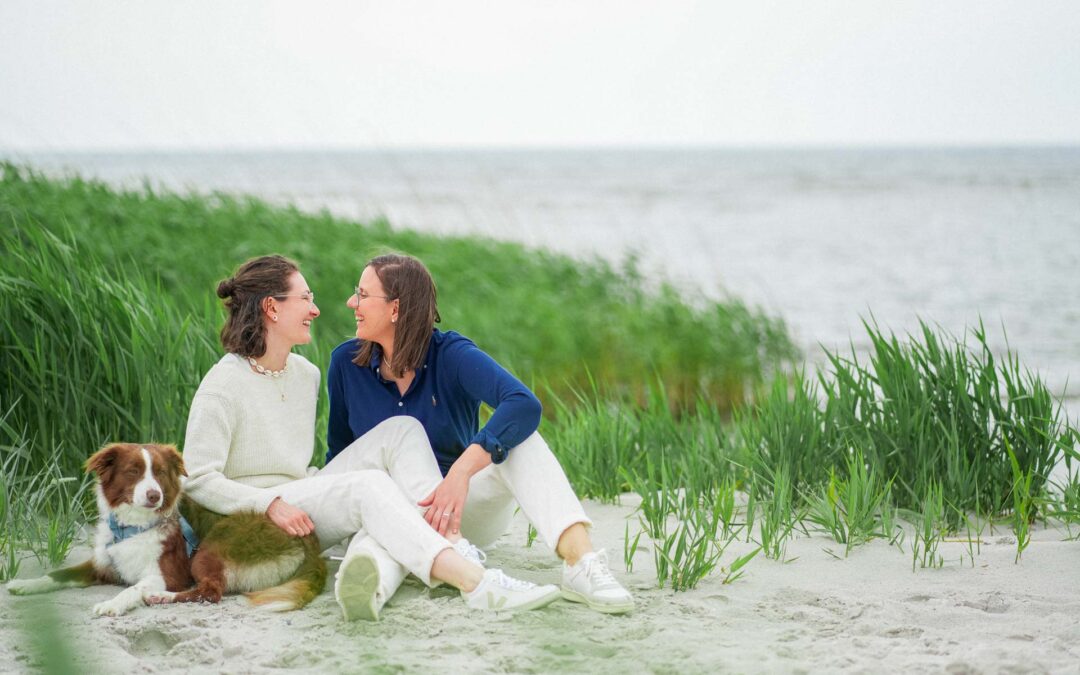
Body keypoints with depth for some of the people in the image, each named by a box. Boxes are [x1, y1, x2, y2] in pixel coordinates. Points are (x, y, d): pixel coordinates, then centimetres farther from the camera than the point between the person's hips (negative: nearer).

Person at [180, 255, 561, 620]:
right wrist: (270, 505, -27)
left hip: (303, 495, 8)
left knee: (401, 429, -7)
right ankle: (477, 583, -51)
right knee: (368, 486, -32)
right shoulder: (223, 386, -11)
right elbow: (198, 479, -17)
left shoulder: (305, 374, 13)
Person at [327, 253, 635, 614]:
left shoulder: (452, 355, -12)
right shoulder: (346, 363, -1)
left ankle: (581, 561, -47)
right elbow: (339, 451, 11)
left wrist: (461, 472, -44)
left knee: (515, 437, -29)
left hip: (468, 503, -1)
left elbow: (525, 404, -31)